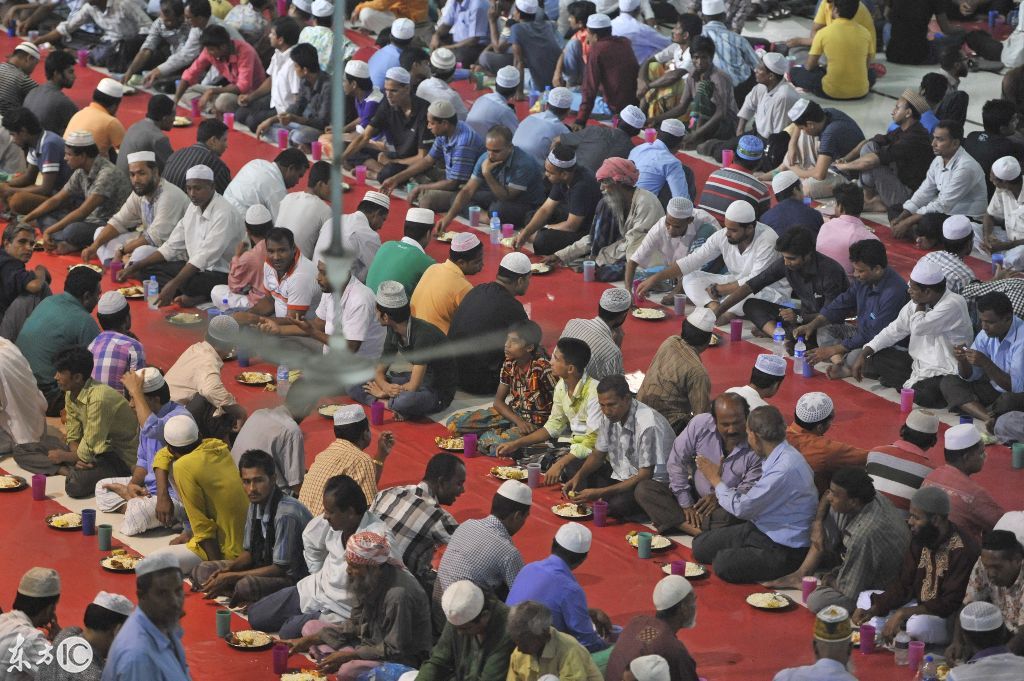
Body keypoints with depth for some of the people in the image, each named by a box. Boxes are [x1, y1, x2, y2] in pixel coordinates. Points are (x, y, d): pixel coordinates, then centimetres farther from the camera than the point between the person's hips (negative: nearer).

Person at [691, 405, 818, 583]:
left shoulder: (785, 469, -29)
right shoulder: (779, 456, 0)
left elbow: (742, 508, -20)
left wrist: (715, 480, -5)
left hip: (785, 549, -9)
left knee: (723, 564, -25)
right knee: (701, 545, 3)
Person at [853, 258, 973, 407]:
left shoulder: (953, 304, -22)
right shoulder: (916, 302, 3)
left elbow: (918, 327, -28)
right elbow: (894, 330, 5)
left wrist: (920, 305, -11)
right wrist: (863, 355, -1)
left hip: (945, 373, -8)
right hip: (919, 363, 8)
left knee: (922, 395, -37)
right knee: (875, 358, -2)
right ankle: (915, 383, -6)